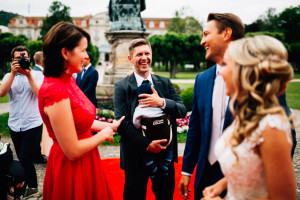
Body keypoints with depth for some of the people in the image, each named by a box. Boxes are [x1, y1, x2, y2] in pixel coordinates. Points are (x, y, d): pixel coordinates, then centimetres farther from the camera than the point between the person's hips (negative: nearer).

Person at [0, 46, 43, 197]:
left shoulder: (37, 75, 0)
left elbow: (40, 95, -17)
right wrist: (13, 73, -18)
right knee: (22, 159, 13)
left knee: (25, 159, -5)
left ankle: (32, 186, 15)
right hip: (14, 125, 4)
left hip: (33, 125, -3)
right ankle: (27, 183, 30)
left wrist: (29, 75, -22)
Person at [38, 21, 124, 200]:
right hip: (72, 170, -9)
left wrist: (111, 126, 9)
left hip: (86, 164, 9)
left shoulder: (69, 80, 2)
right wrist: (103, 135, -11)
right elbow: (73, 151, -25)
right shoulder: (56, 91, -28)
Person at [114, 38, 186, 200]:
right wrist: (147, 144, -17)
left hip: (165, 151, 3)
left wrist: (162, 102, -20)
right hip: (136, 154, -3)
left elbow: (182, 110, -1)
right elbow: (122, 124, -11)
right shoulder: (121, 87, -4)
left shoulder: (165, 83, 6)